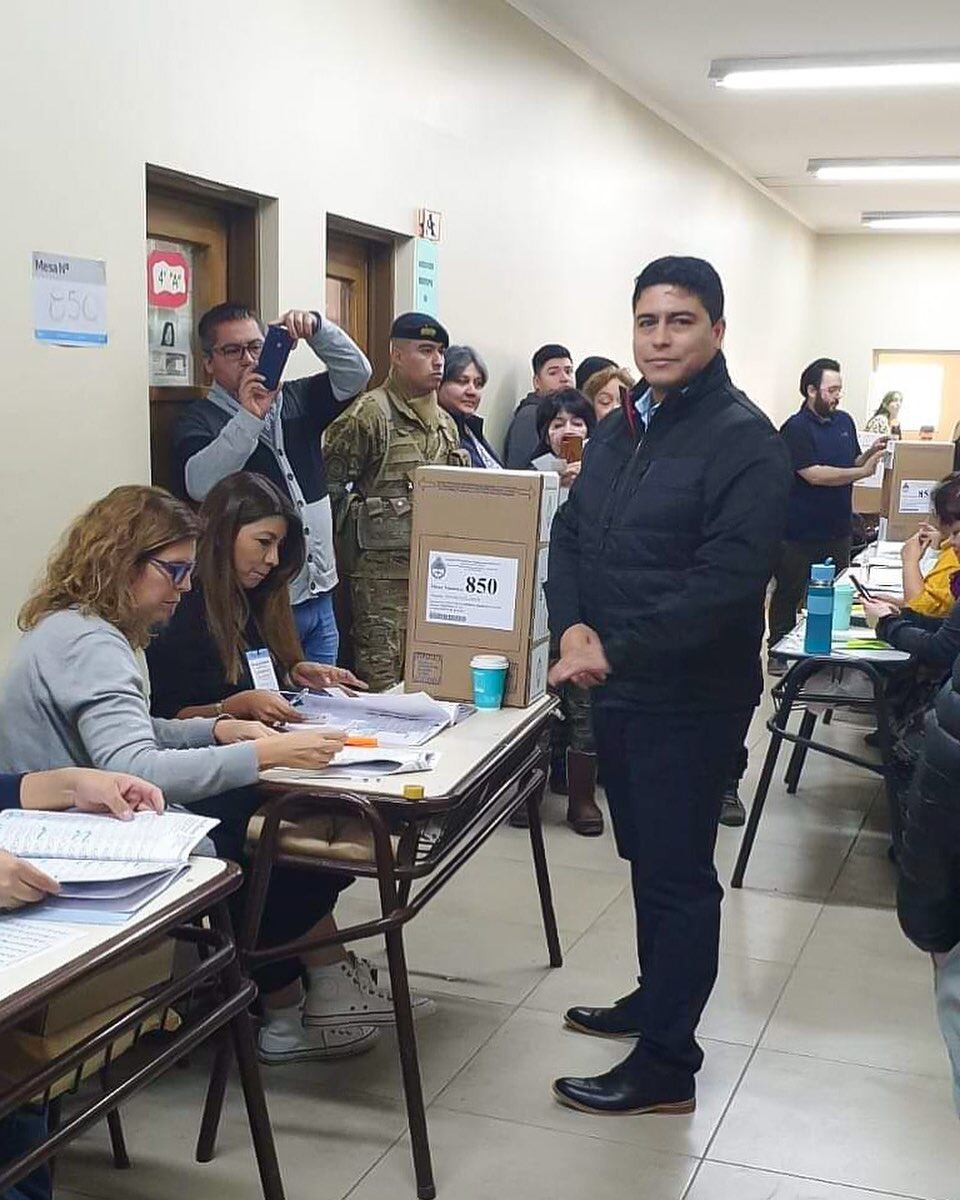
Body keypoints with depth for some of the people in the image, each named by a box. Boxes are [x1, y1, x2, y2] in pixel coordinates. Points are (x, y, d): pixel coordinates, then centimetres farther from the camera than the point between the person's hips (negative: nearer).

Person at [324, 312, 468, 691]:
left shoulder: (445, 422, 17)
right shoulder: (368, 414, -8)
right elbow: (330, 481, -12)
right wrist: (363, 525, -8)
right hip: (383, 568, -8)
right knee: (382, 678, -6)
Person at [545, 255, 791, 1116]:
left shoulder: (743, 440, -14)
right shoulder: (618, 430, 11)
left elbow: (729, 577, -23)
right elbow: (570, 535, 13)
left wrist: (617, 653, -23)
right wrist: (572, 625, -6)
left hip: (691, 697, -8)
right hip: (617, 688, 8)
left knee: (677, 874, 1)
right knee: (647, 858, 21)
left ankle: (666, 1067, 13)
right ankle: (657, 999, 40)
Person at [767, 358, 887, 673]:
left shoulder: (845, 421, 10)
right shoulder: (796, 428, -14)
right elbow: (814, 474, -22)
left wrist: (870, 454, -2)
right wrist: (864, 471, -20)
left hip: (837, 528, 7)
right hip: (800, 532, -7)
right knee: (789, 594, 4)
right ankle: (778, 654, 14)